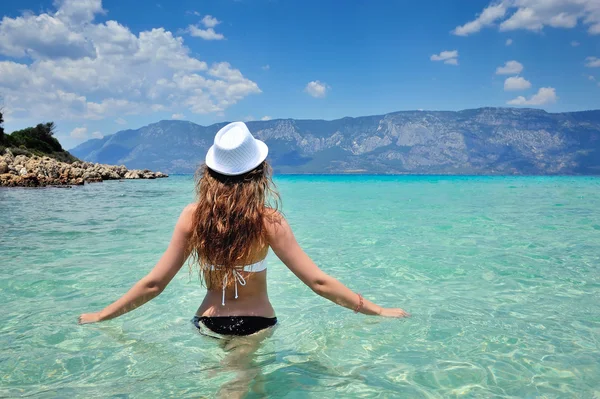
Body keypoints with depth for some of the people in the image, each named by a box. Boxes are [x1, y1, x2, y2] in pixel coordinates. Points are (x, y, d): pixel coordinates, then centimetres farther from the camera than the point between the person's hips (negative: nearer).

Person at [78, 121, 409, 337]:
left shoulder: (192, 216, -12)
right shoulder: (268, 221, -18)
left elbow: (154, 284, -8)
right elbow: (318, 282, -18)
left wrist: (101, 316, 7)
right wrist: (377, 311, -9)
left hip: (208, 324, 3)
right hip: (256, 325, -3)